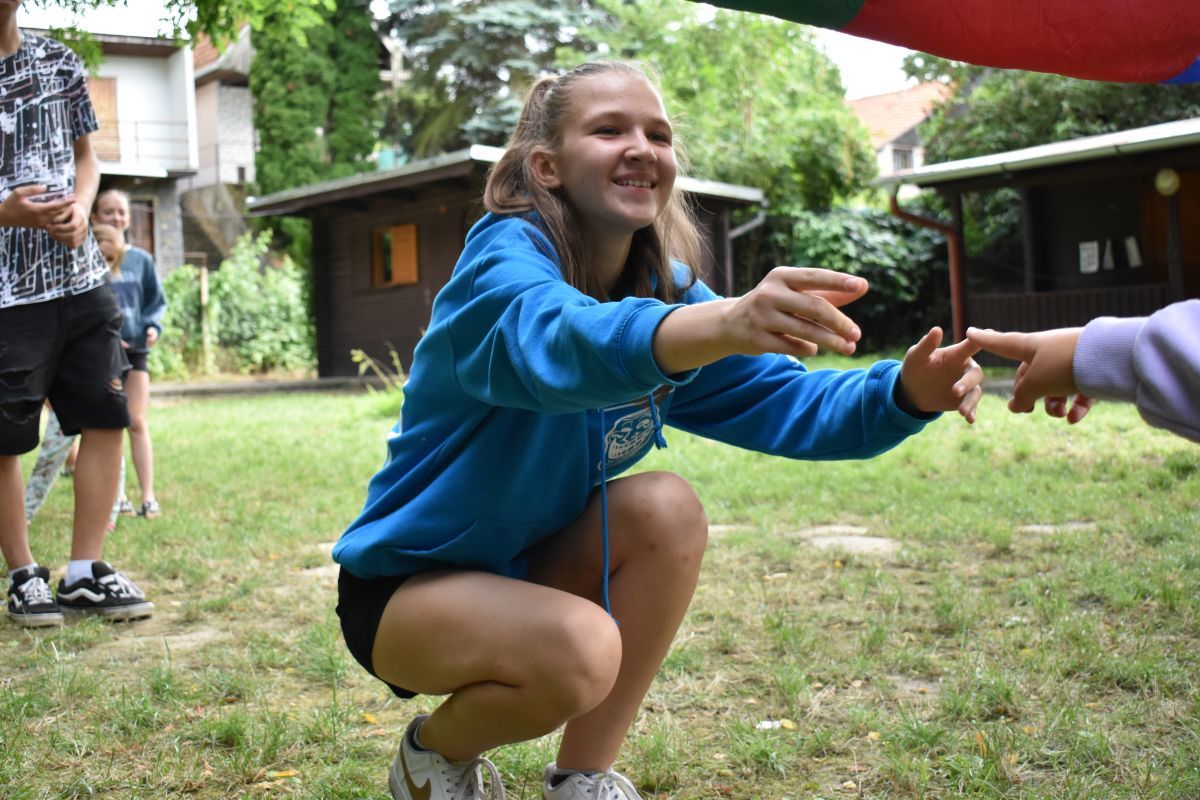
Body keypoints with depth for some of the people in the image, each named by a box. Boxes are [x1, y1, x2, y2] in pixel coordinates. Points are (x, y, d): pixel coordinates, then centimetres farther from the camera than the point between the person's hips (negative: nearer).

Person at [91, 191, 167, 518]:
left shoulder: (141, 259, 5)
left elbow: (156, 301, 13)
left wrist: (153, 326, -5)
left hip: (135, 348, 2)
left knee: (137, 423, 1)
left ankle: (148, 496, 2)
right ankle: (116, 494, 13)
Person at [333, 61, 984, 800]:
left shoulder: (664, 288, -3)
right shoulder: (504, 255, -23)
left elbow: (780, 398, -11)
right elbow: (558, 342, -47)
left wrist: (904, 391, -32)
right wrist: (723, 323, -66)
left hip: (524, 570, 6)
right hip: (403, 582, -6)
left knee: (667, 509, -20)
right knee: (578, 649, -32)